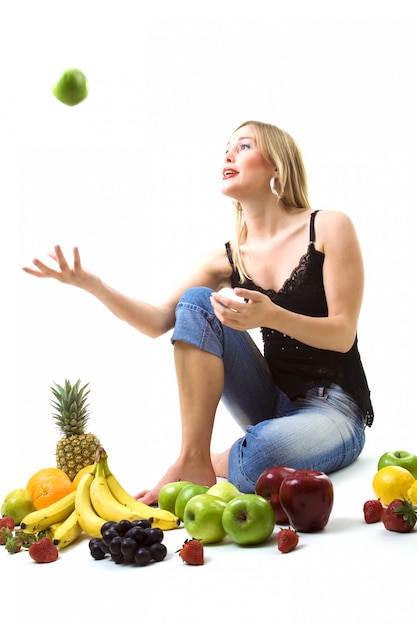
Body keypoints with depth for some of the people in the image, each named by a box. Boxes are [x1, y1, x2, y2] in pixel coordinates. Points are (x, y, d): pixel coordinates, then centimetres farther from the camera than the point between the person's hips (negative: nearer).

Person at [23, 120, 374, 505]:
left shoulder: (329, 228, -8)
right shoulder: (227, 259, 5)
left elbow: (343, 334, -13)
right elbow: (159, 321, -1)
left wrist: (272, 316, -32)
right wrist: (92, 285, -17)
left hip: (333, 407, -4)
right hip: (273, 400, 5)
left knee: (263, 454, -40)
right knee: (196, 301, -16)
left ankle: (216, 464, -3)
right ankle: (193, 462, -19)